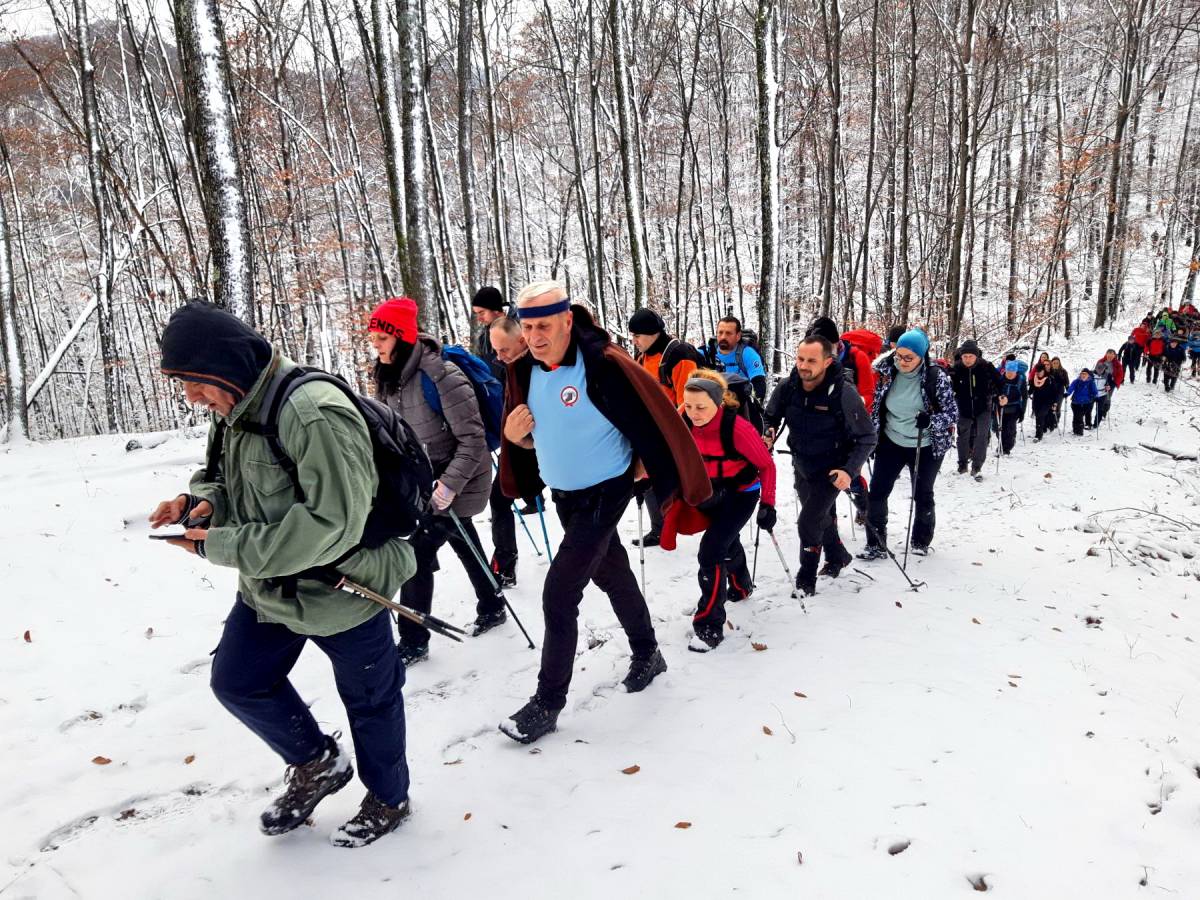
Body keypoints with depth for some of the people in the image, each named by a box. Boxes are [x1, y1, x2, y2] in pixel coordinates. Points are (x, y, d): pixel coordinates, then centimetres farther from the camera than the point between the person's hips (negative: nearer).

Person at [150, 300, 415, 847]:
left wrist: (224, 546, -29)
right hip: (269, 590, 9)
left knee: (370, 699, 13)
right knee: (236, 681, 18)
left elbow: (332, 523, -34)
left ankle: (388, 798, 40)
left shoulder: (314, 414, -30)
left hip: (342, 591, -8)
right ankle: (318, 764, 41)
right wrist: (202, 501, -10)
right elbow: (231, 481, 15)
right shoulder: (234, 411, -1)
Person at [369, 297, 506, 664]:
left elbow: (472, 438, -24)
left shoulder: (439, 375, -25)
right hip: (427, 479, 8)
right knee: (465, 545, 21)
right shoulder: (391, 377, 1)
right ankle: (492, 608, 41)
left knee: (418, 553, -7)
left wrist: (450, 483, -28)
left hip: (458, 480, -8)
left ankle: (413, 643, 7)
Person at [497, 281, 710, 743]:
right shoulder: (525, 370, -2)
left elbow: (654, 420, -19)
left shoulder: (603, 365, -23)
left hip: (603, 493, -7)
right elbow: (528, 435, 11)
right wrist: (513, 433, -11)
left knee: (559, 594, -9)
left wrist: (675, 479, -14)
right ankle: (647, 654, 44)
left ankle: (548, 702, 8)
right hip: (562, 494, 7)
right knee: (612, 576, 22)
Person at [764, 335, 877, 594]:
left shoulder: (843, 392, -26)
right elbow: (770, 418, 5)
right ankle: (837, 557, 49)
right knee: (822, 517, 23)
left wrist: (850, 470, -28)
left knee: (809, 522, -12)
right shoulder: (787, 387, -14)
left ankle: (806, 580, 9)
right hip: (801, 467, 5)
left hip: (831, 472, -5)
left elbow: (867, 437, -17)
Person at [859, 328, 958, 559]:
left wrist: (931, 420, -32)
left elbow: (953, 412, -13)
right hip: (891, 442, 3)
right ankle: (876, 545, 7)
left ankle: (921, 542, 33)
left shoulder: (936, 376, -17)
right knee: (877, 492, -2)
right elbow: (876, 405, 5)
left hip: (926, 447, -3)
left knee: (923, 496, 12)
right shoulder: (887, 371, -8)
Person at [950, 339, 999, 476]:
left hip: (983, 408, -1)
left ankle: (977, 465, 6)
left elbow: (998, 382, -1)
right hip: (964, 409, 2)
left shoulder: (987, 367, -12)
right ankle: (962, 464, 26)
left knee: (982, 436, -5)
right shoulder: (956, 369, -10)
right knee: (963, 436, 11)